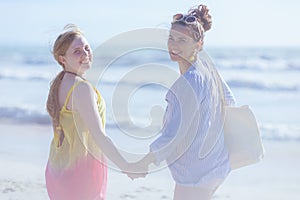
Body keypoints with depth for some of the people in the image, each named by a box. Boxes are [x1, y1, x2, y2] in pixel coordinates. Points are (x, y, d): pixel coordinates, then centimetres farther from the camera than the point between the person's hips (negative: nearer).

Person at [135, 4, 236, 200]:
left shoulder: (189, 83, -26)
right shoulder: (206, 64, 2)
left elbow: (174, 138, -25)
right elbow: (229, 102, 16)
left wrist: (142, 164, -17)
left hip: (196, 174, -10)